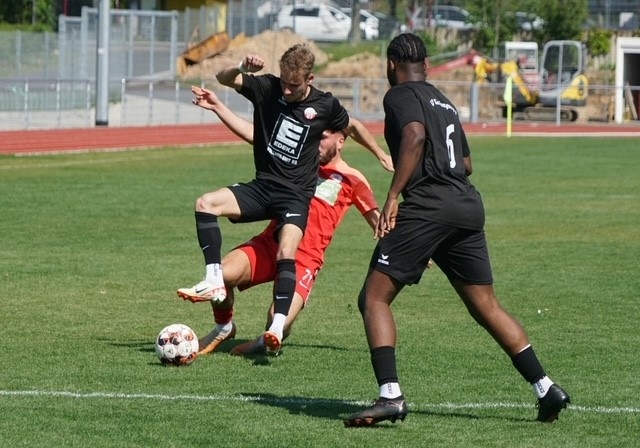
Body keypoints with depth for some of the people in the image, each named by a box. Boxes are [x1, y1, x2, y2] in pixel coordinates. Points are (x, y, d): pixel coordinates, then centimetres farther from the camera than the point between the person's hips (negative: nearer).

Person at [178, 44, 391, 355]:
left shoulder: (326, 106, -4)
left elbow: (352, 128, 16)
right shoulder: (267, 88, -2)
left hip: (296, 195, -3)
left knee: (286, 254, -26)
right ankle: (214, 282, -22)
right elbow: (224, 78, -7)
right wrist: (243, 69, -29)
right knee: (205, 204, -19)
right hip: (262, 187, 3)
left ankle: (277, 327, -34)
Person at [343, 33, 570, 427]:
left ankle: (391, 396, -16)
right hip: (469, 205, 7)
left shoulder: (400, 95, 2)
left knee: (374, 298, -2)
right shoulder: (444, 102, 25)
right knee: (486, 306, 15)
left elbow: (415, 135, -17)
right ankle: (547, 390, 12)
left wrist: (393, 196, -18)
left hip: (427, 206, -7)